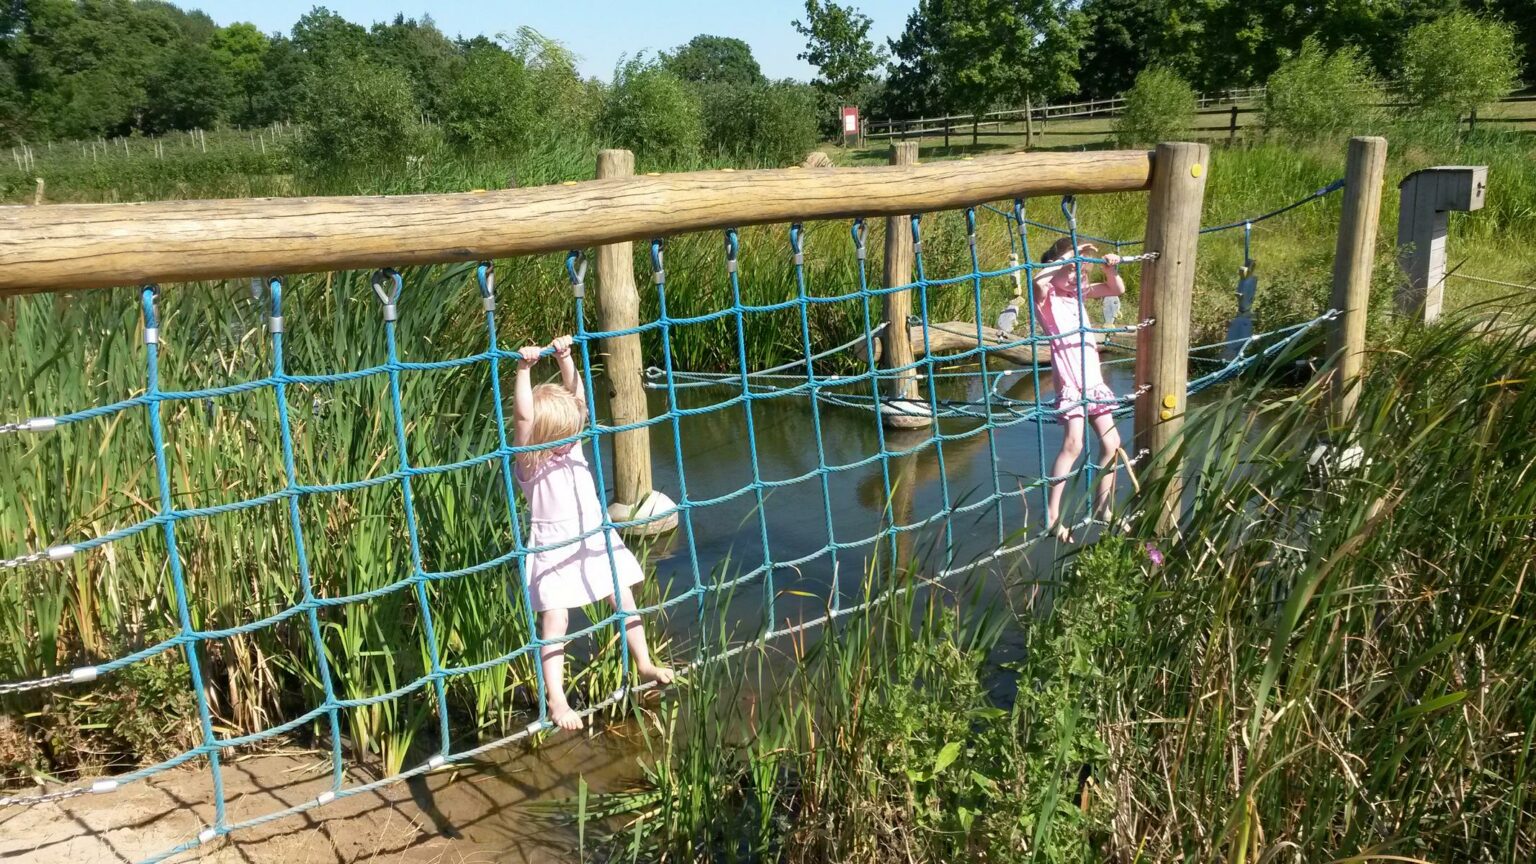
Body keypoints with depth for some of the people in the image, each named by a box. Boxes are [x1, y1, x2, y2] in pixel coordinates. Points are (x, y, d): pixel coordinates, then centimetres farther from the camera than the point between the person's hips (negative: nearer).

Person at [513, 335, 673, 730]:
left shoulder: (571, 443, 1)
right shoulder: (529, 461, -14)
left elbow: (577, 395, -5)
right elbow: (523, 416, -29)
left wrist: (565, 359, -16)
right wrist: (524, 369, -35)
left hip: (594, 541, 6)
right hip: (554, 551, -6)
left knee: (625, 602, 13)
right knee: (554, 622, -7)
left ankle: (645, 664, 31)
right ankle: (556, 698, 1)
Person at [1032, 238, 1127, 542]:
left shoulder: (1079, 292, 14)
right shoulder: (1046, 297, -6)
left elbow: (1117, 289, 18)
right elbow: (1039, 280, -30)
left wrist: (1110, 268, -1)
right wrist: (1069, 259, -24)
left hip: (1094, 382, 7)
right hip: (1070, 384, -7)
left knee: (1111, 442, 7)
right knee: (1073, 444, -19)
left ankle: (1103, 507, 22)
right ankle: (1052, 515, -13)